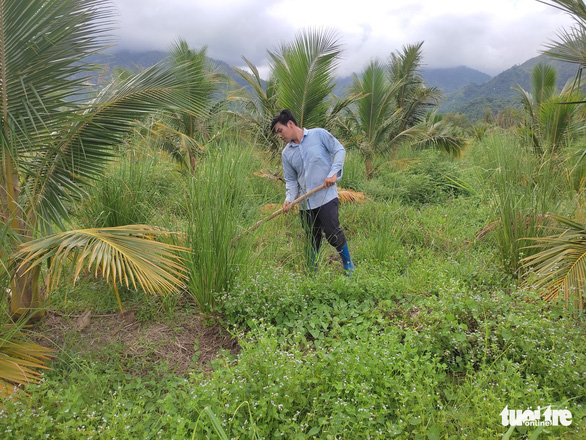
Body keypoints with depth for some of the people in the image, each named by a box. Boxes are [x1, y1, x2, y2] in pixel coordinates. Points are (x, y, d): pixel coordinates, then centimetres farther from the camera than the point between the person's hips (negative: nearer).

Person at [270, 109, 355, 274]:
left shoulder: (319, 134, -2)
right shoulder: (286, 153, 10)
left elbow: (339, 150, 0)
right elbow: (291, 180, 11)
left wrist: (334, 173, -12)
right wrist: (289, 198, -7)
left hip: (326, 196, -4)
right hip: (305, 202, 4)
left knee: (332, 232, -9)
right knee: (312, 239, 10)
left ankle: (348, 264, 15)